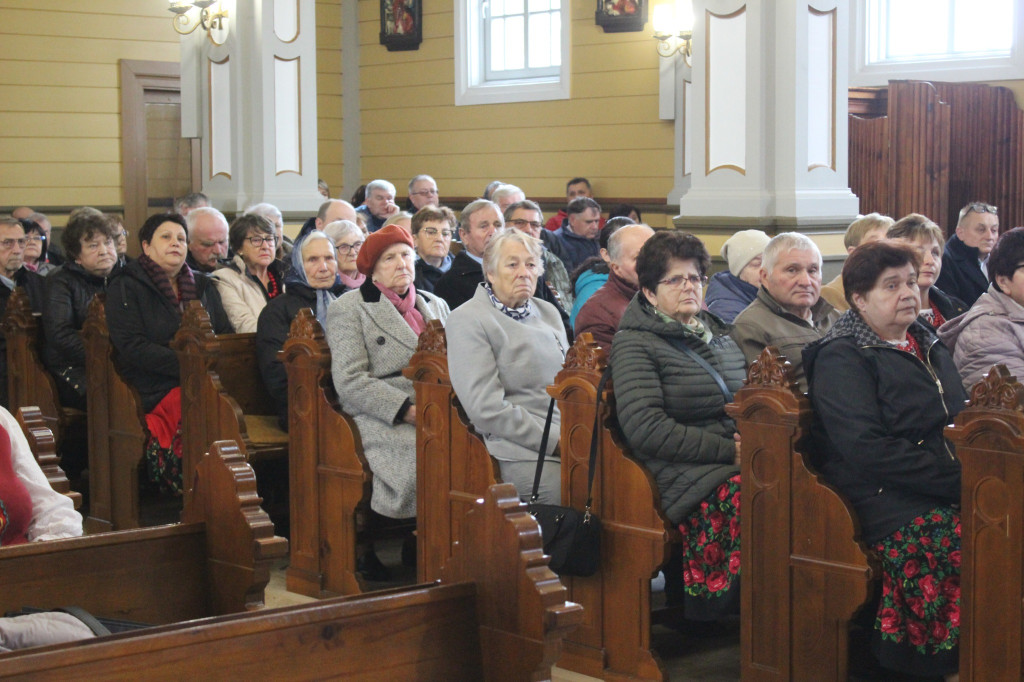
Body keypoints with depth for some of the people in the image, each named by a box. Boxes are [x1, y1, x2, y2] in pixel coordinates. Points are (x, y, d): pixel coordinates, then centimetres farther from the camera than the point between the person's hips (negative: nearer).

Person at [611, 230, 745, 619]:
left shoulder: (719, 333, 24)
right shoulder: (635, 344, 4)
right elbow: (645, 429, -9)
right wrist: (727, 451, -12)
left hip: (735, 462, 6)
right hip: (684, 473, -6)